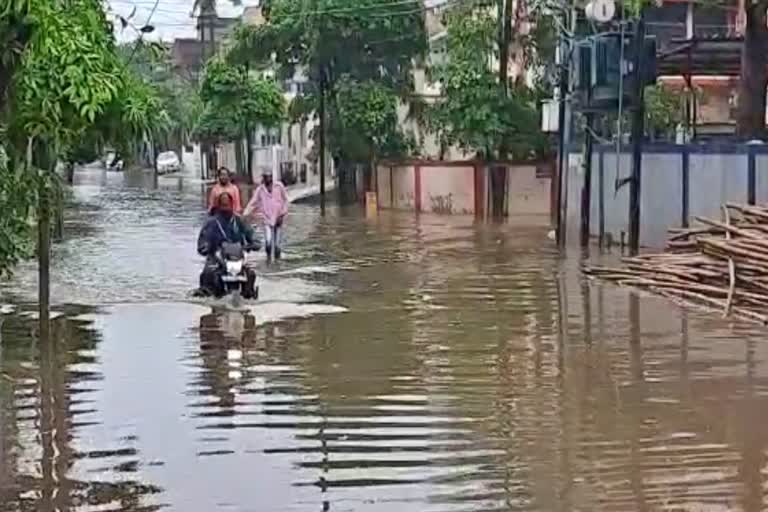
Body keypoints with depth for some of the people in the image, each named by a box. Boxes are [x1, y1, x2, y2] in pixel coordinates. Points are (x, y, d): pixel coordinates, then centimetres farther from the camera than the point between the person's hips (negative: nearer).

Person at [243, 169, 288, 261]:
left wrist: (282, 214, -3)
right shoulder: (260, 190, 2)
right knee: (268, 241, -17)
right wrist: (244, 215, -13)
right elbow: (252, 203, -1)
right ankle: (268, 256, 9)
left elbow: (285, 200, 7)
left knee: (277, 244, 3)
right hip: (267, 219, -1)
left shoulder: (279, 186, 1)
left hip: (278, 219, 1)